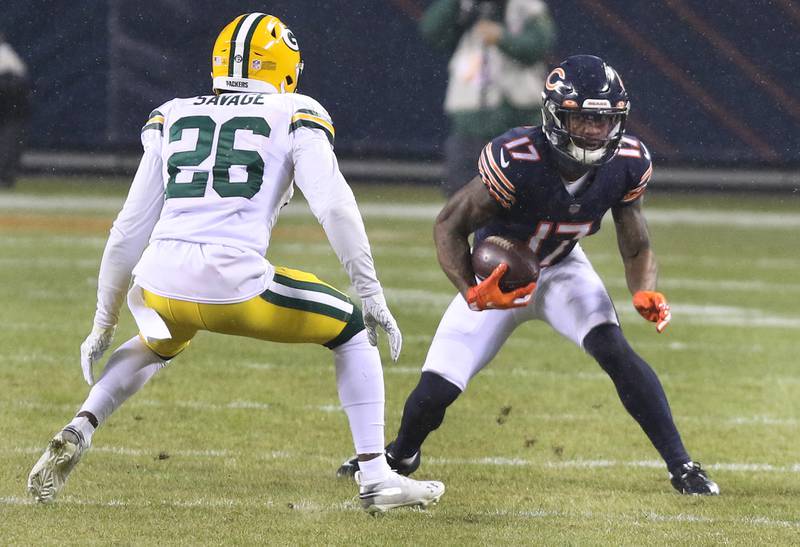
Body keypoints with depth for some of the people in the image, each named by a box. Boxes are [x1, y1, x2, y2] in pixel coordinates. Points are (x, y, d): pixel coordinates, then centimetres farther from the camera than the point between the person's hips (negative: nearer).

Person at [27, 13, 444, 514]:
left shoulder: (172, 117, 21)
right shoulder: (295, 117, 11)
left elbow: (129, 231, 22)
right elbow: (333, 205, -4)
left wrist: (104, 325, 28)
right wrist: (371, 293, -1)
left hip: (162, 285, 4)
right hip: (235, 286, -4)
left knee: (158, 345, 39)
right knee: (352, 329, 20)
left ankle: (78, 433, 15)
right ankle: (377, 478, 12)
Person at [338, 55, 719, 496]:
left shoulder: (626, 164, -21)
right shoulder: (515, 159, -35)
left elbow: (637, 249, -8)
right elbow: (449, 226, -22)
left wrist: (645, 294, -30)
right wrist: (471, 293, -37)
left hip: (561, 270, 2)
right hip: (496, 277, -2)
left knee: (613, 349, -26)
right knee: (435, 391, -6)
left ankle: (681, 466, -18)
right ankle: (402, 453, 30)